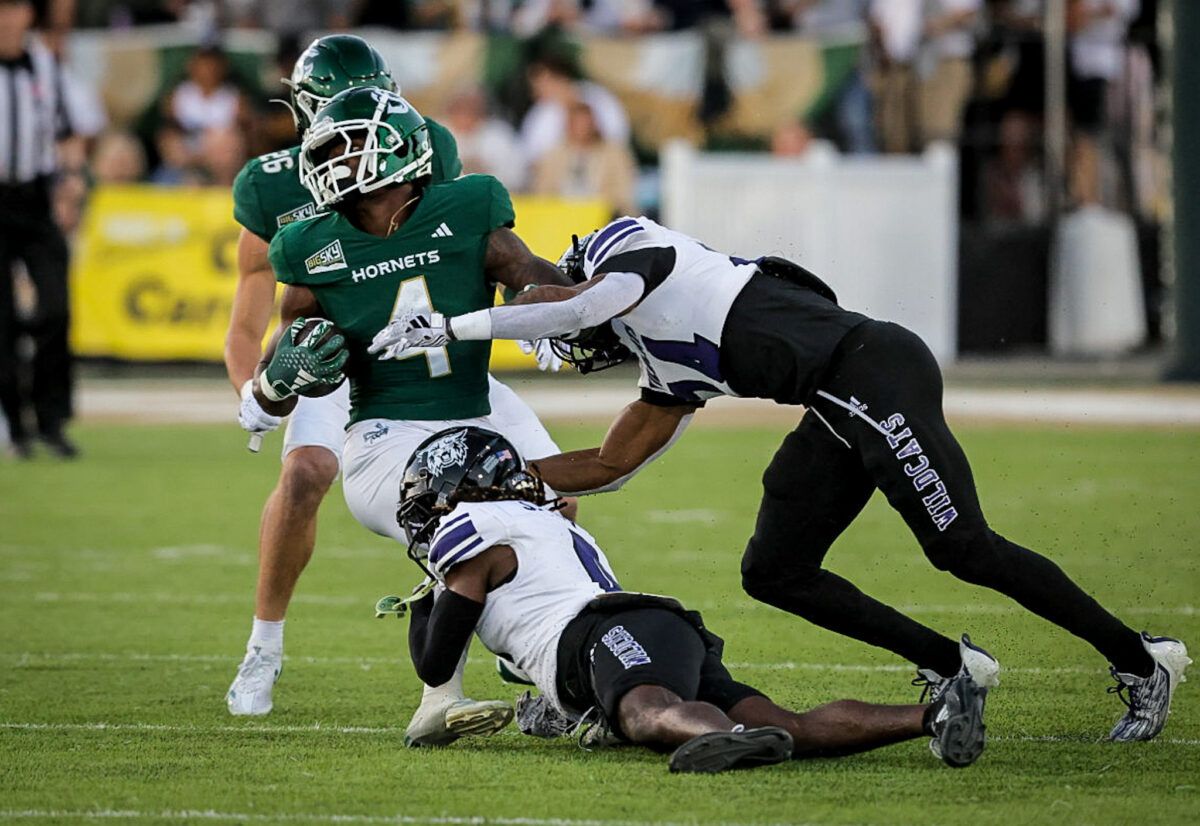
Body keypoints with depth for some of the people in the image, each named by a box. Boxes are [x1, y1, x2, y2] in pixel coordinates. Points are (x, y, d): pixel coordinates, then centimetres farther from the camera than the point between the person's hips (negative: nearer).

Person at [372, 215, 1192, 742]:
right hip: (843, 410, 9)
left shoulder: (635, 253, 3)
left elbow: (574, 306, -17)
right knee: (773, 571, 6)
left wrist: (450, 326, -9)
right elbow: (608, 466, 31)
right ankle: (949, 666, 11)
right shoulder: (672, 375, 26)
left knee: (963, 547, -8)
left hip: (872, 369, -9)